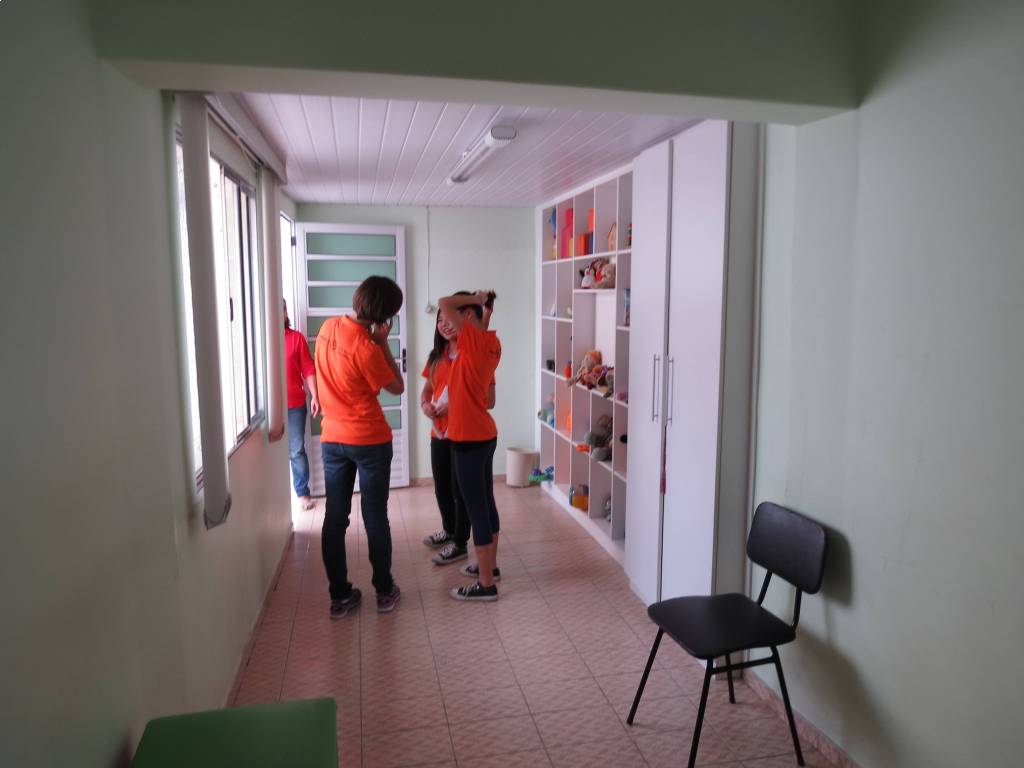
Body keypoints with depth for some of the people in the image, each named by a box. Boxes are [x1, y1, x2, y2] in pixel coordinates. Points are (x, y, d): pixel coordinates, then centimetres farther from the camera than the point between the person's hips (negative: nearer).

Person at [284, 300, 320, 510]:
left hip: (295, 405, 0)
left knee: (296, 451, 6)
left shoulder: (297, 337, 1)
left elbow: (308, 369, 1)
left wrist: (315, 396, -6)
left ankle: (303, 493, 16)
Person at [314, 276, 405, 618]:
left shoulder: (329, 327, 0)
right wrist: (383, 342, -7)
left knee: (335, 518, 9)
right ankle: (385, 591, 21)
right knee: (375, 517, 7)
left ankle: (340, 596, 18)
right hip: (370, 442, -6)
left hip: (332, 440, 6)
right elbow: (397, 387, -7)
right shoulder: (367, 349, -22)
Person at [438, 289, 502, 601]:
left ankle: (486, 584, 7)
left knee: (476, 509, -2)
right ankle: (489, 566, 34)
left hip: (469, 438, -9)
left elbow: (443, 303, -20)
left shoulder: (475, 340, -17)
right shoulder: (489, 343, 10)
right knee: (485, 503, 19)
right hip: (484, 435, 9)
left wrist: (477, 298, -8)